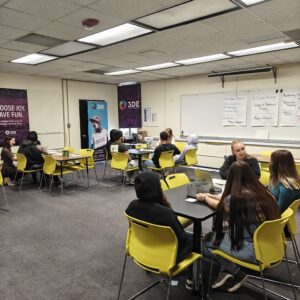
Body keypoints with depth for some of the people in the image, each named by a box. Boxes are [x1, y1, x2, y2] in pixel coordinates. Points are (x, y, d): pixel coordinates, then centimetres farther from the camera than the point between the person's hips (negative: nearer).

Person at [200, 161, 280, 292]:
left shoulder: (236, 197, -20)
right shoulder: (261, 190, -2)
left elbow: (220, 206, 3)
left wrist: (205, 197, 22)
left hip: (255, 250, -7)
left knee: (209, 239, 10)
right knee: (226, 232, 19)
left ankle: (237, 274, 22)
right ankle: (226, 272, 22)